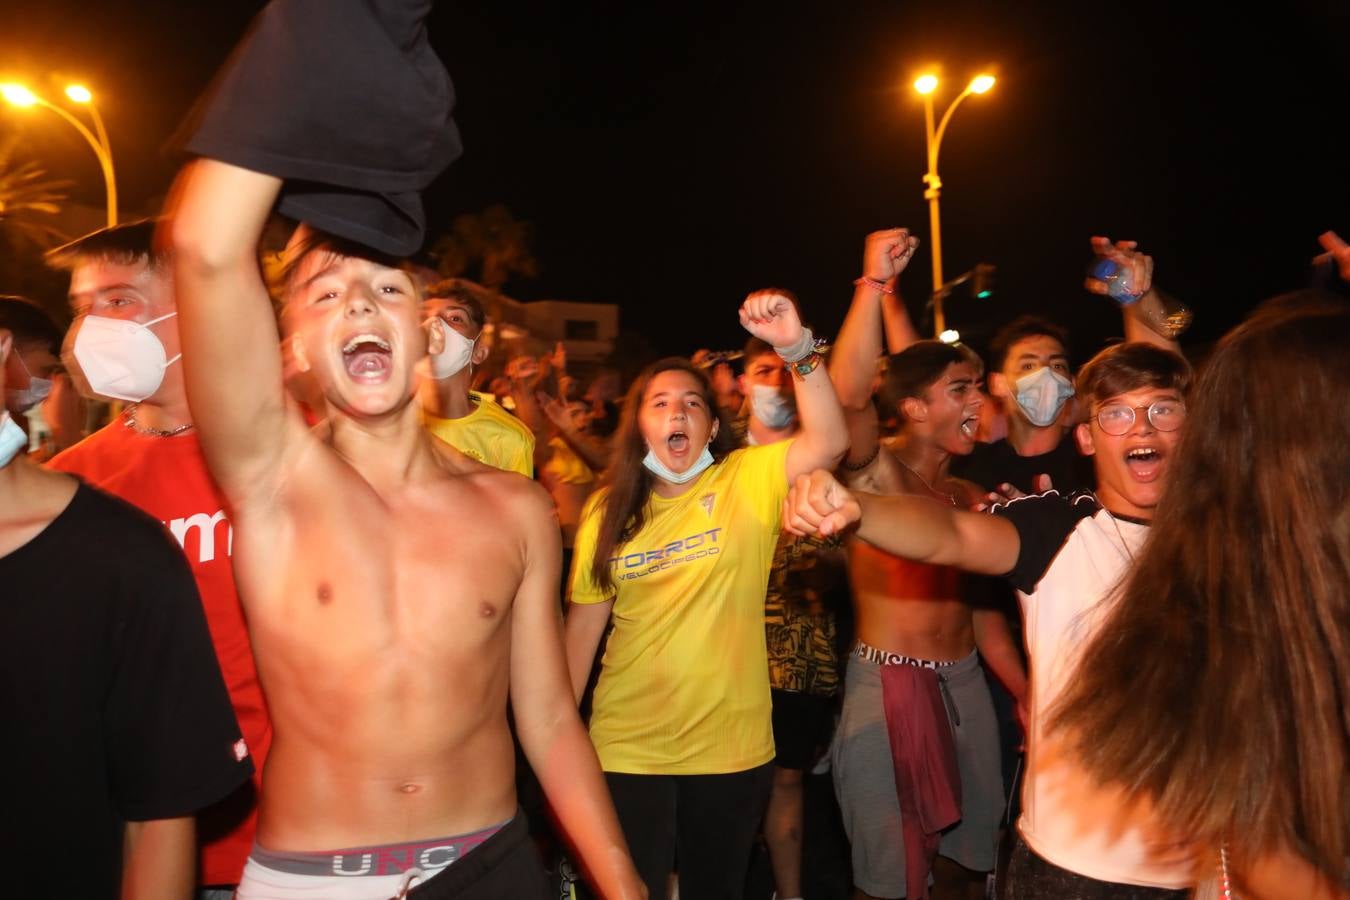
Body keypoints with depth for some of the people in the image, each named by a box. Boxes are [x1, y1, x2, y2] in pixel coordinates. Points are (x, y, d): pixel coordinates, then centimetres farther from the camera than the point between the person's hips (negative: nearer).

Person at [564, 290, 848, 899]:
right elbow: (583, 627, 3)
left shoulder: (748, 480, -6)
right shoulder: (607, 510, -1)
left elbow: (829, 442, -24)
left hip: (730, 744, 0)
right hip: (628, 747, 1)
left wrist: (797, 348, -36)